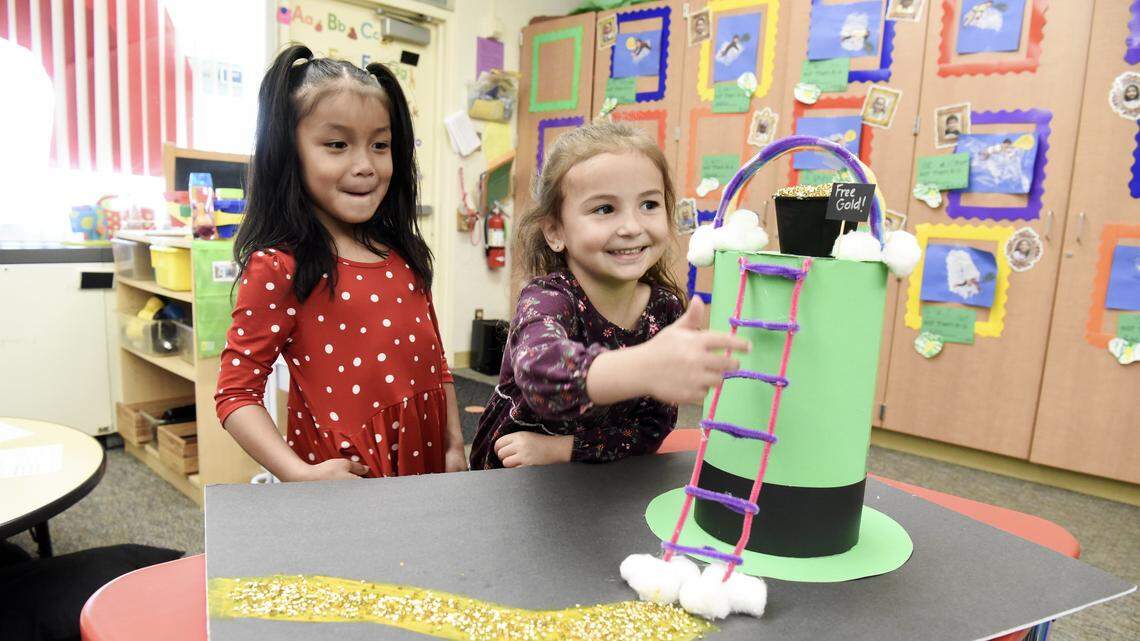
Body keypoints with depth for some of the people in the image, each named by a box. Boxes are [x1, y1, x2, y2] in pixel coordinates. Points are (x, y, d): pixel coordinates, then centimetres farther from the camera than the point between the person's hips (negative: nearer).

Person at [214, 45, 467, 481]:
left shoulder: (404, 255, 4)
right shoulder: (277, 269, -12)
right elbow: (236, 392, -13)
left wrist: (454, 445, 7)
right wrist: (301, 477, -24)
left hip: (424, 464, 6)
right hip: (340, 475, -5)